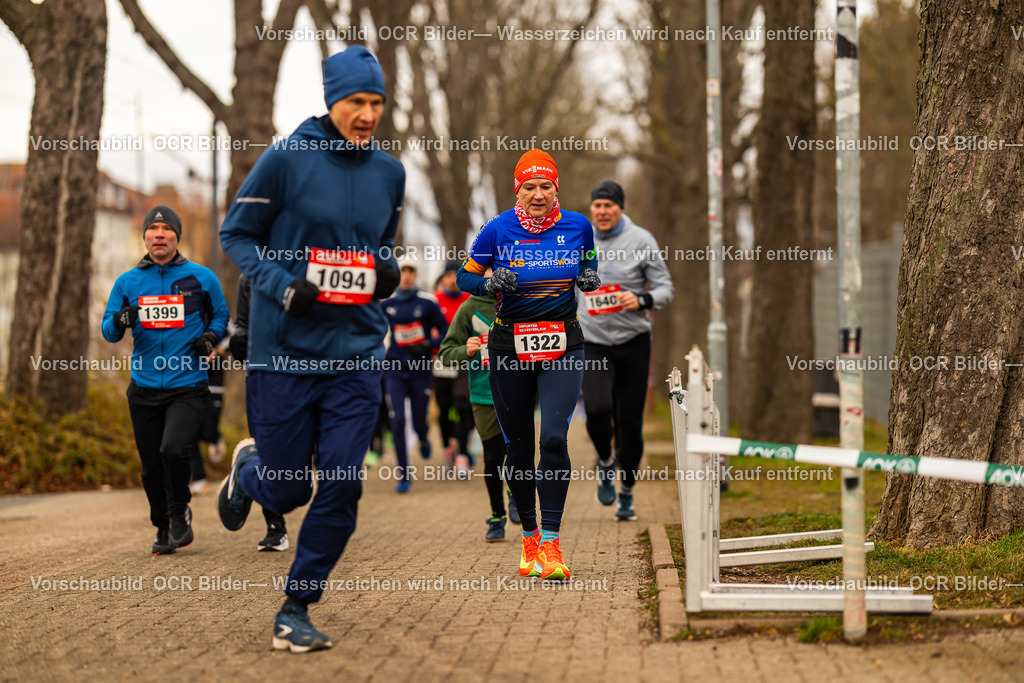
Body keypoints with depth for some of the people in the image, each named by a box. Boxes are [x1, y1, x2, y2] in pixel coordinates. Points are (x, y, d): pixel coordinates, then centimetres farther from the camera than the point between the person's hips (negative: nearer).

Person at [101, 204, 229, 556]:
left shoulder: (201, 277, 3)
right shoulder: (127, 282, 7)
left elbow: (220, 314, 16)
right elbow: (107, 330, 7)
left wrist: (211, 336, -5)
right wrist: (120, 320, -17)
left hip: (188, 386, -3)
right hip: (144, 388, 3)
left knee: (173, 450, -22)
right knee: (152, 467, 6)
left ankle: (180, 513, 5)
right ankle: (163, 528, 28)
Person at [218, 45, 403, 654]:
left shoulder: (389, 173, 9)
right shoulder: (286, 159, -6)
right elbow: (237, 233, 0)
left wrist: (389, 270, 1)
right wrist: (282, 286, -15)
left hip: (357, 353, 3)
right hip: (284, 351, -3)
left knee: (342, 487, -6)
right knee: (287, 491, 4)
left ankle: (297, 609, 9)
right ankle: (249, 469, 42)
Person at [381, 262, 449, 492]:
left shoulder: (427, 302, -1)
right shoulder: (385, 304, 3)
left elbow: (444, 331, 3)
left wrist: (428, 345, -12)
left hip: (420, 369, -1)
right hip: (395, 370, 1)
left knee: (419, 421, 4)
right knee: (398, 420, -11)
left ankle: (423, 440, 44)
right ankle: (404, 475, -5)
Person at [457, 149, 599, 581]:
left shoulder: (577, 226, -1)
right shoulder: (499, 230, -6)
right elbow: (465, 277, 4)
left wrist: (590, 279, -4)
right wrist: (491, 284, -17)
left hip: (562, 346, 0)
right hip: (510, 346, 0)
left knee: (554, 439, -15)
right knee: (518, 448, 5)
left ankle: (550, 544, -12)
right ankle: (529, 538, 22)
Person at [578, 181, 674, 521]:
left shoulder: (640, 240, -2)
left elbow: (665, 286, -1)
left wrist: (643, 300, -20)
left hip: (633, 342, -1)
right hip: (593, 343, 1)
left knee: (630, 422, 1)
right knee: (597, 409, -22)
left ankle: (627, 493, 20)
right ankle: (605, 462, 10)